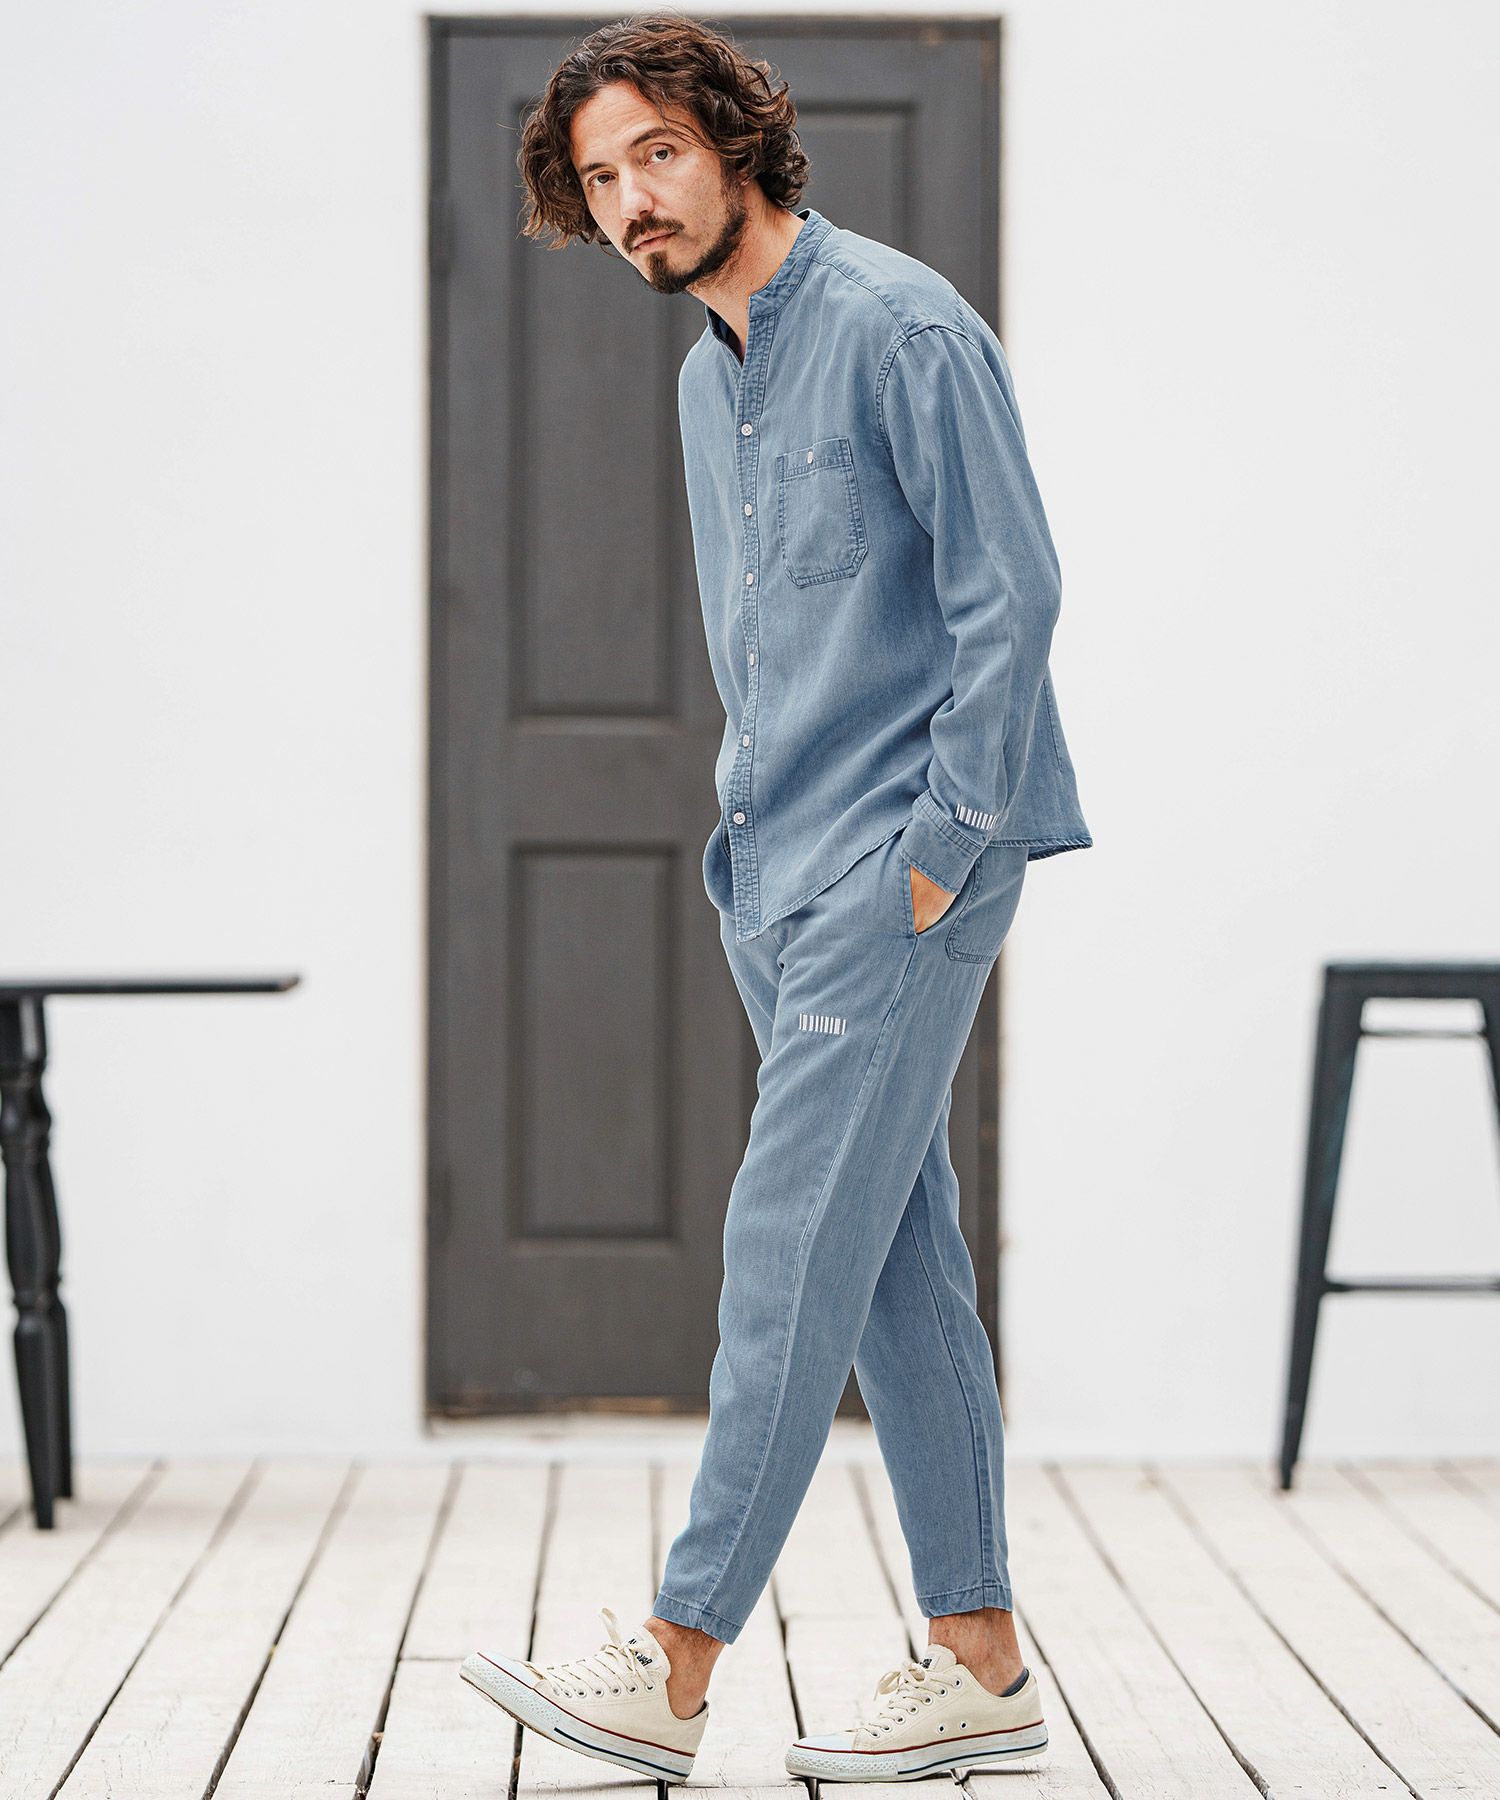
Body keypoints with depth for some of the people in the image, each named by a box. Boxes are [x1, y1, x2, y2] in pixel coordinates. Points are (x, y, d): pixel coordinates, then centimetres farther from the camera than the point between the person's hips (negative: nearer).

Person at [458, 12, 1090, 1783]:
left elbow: (1009, 593, -15)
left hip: (902, 864, -9)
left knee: (793, 1244, -10)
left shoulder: (900, 324, -11)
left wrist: (943, 852, -16)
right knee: (898, 1257, 9)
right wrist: (755, 833, 15)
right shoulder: (706, 379, 16)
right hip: (778, 874, 9)